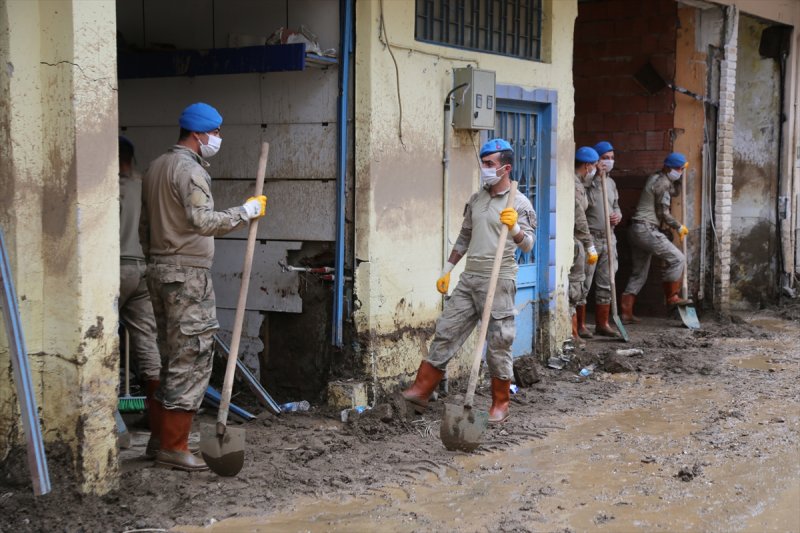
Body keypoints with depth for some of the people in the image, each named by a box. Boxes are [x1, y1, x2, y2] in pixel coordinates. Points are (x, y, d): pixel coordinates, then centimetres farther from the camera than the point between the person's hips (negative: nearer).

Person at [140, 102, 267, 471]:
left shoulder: (156, 168, 18)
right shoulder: (190, 170, -13)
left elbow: (145, 227, 21)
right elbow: (203, 221, -27)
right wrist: (247, 211, -19)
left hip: (159, 270, 10)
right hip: (187, 274, -10)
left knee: (171, 360, 14)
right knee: (191, 361, -6)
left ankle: (161, 438, 19)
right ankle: (173, 448, -5)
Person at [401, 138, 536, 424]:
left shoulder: (519, 204, -5)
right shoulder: (476, 200, 13)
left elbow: (528, 245, -13)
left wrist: (515, 228, -32)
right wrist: (447, 270, 20)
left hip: (498, 281, -6)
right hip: (469, 278, 6)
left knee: (498, 343, 1)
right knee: (446, 332, 4)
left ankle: (500, 404, 14)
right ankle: (420, 392, 8)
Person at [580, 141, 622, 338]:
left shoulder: (611, 182, 15)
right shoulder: (586, 181, -8)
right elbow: (586, 203, -25)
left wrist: (618, 215, 2)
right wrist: (597, 178, -22)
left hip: (608, 238, 7)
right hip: (590, 238, -7)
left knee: (606, 284, 10)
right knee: (584, 283, -5)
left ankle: (602, 324, 17)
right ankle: (580, 325, 1)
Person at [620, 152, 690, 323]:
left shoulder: (656, 178, 19)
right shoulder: (662, 183, -11)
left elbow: (675, 192, 34)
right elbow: (663, 213, -12)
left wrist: (680, 176, 22)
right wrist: (679, 227, 0)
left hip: (637, 231, 10)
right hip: (647, 230, -10)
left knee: (639, 273, 11)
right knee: (677, 258, -7)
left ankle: (626, 313, 9)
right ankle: (671, 297, -1)